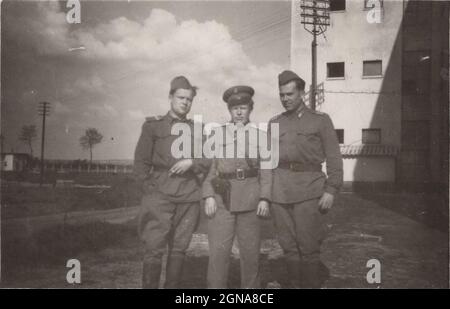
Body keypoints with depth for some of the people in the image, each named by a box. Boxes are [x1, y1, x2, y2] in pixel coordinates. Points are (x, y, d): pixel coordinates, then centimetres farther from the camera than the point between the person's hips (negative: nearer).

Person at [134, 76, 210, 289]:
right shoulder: (153, 125, 7)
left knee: (179, 249, 6)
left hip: (189, 196, 3)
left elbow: (208, 161, 11)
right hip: (160, 195, -2)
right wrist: (150, 188, -4)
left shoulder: (197, 129, 15)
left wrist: (191, 162, -8)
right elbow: (141, 161, 4)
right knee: (154, 249, -6)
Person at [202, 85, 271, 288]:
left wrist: (265, 199, -5)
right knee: (218, 250, -4)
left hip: (250, 198, 1)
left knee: (250, 250, 7)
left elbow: (265, 170, 5)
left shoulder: (260, 136, 8)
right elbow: (210, 167, 4)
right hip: (222, 197, 0)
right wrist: (209, 197, -6)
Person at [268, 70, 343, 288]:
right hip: (279, 192, 4)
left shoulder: (320, 120, 6)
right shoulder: (274, 123, 15)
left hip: (309, 190, -3)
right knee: (288, 246, 8)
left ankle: (311, 284, 13)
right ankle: (296, 284, 22)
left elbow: (333, 157, 1)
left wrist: (331, 190, -9)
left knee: (308, 246, -2)